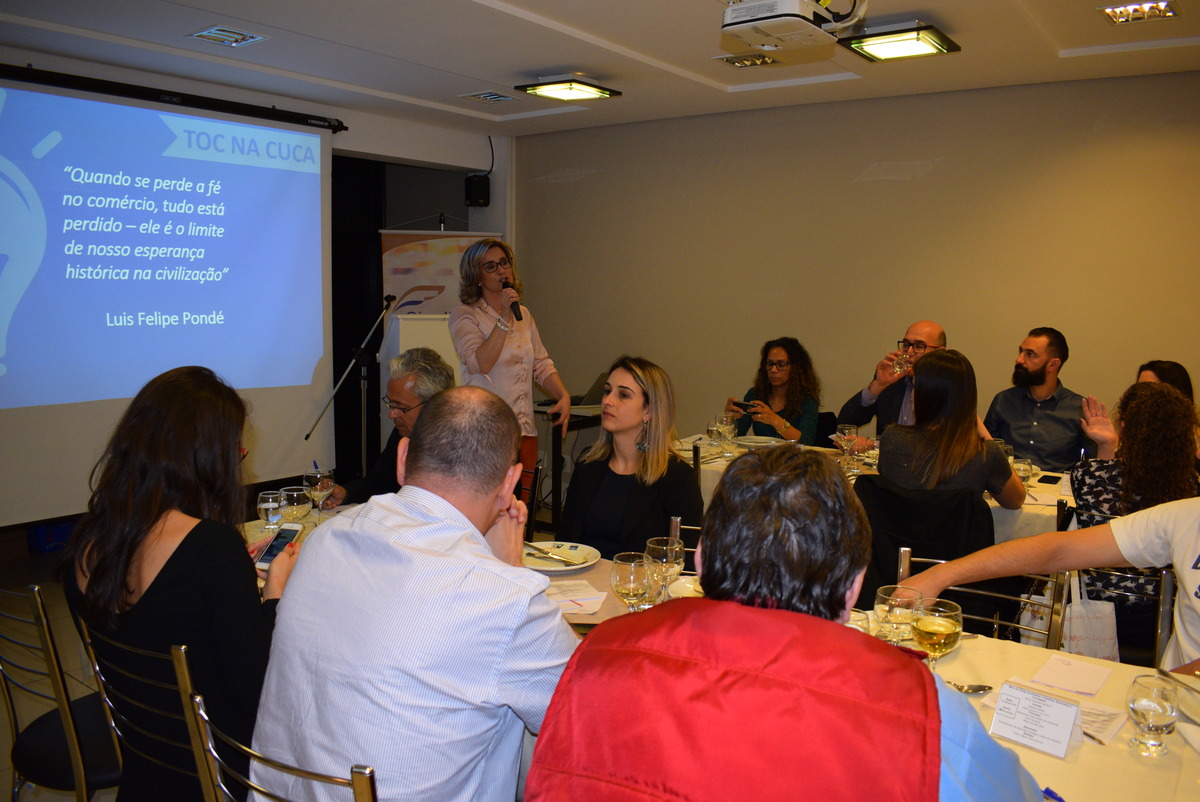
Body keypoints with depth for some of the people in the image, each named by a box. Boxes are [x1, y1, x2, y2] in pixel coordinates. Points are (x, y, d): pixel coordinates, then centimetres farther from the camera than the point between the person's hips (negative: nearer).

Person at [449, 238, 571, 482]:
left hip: (525, 430, 6)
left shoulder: (524, 315, 16)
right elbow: (480, 364, -18)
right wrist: (505, 319, -19)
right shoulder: (464, 315, -3)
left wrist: (563, 396, 0)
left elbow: (542, 365, 16)